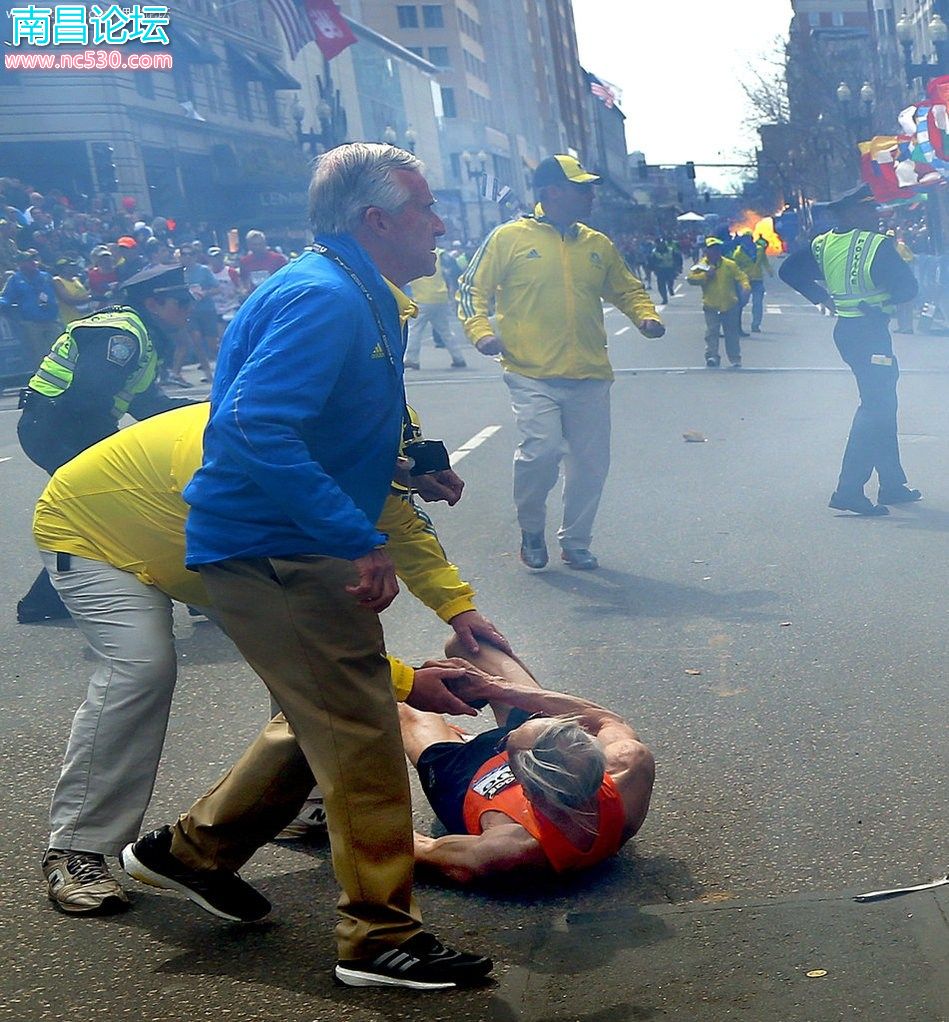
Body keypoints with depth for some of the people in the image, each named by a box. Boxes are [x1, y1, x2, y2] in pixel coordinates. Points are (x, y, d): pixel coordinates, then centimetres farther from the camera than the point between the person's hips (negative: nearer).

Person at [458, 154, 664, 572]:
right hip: (533, 375, -5)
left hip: (590, 377, 5)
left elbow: (627, 289, 24)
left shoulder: (597, 245, 13)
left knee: (591, 462, 7)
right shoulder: (510, 237, 0)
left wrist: (646, 316, 4)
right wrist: (481, 331, -13)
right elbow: (473, 288, 4)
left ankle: (575, 542, 26)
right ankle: (531, 531, 8)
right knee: (541, 450, -19)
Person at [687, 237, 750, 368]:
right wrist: (705, 275, -18)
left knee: (732, 333, 9)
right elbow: (691, 278, -7)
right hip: (711, 306, -1)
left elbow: (741, 276, -1)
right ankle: (712, 357, -8)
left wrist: (745, 286, -20)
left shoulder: (730, 264, 3)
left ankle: (735, 359, 19)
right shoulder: (701, 265, 1)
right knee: (711, 332, -9)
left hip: (730, 305, 1)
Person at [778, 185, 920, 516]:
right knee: (875, 407, -7)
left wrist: (822, 298, 12)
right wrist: (886, 297, 6)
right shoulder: (877, 245, -15)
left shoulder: (823, 244, 5)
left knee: (882, 404, 18)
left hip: (845, 328, 8)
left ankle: (893, 484, 25)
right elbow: (908, 287, -14)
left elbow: (788, 271, 10)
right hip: (871, 331, -8)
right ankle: (849, 490, -15)